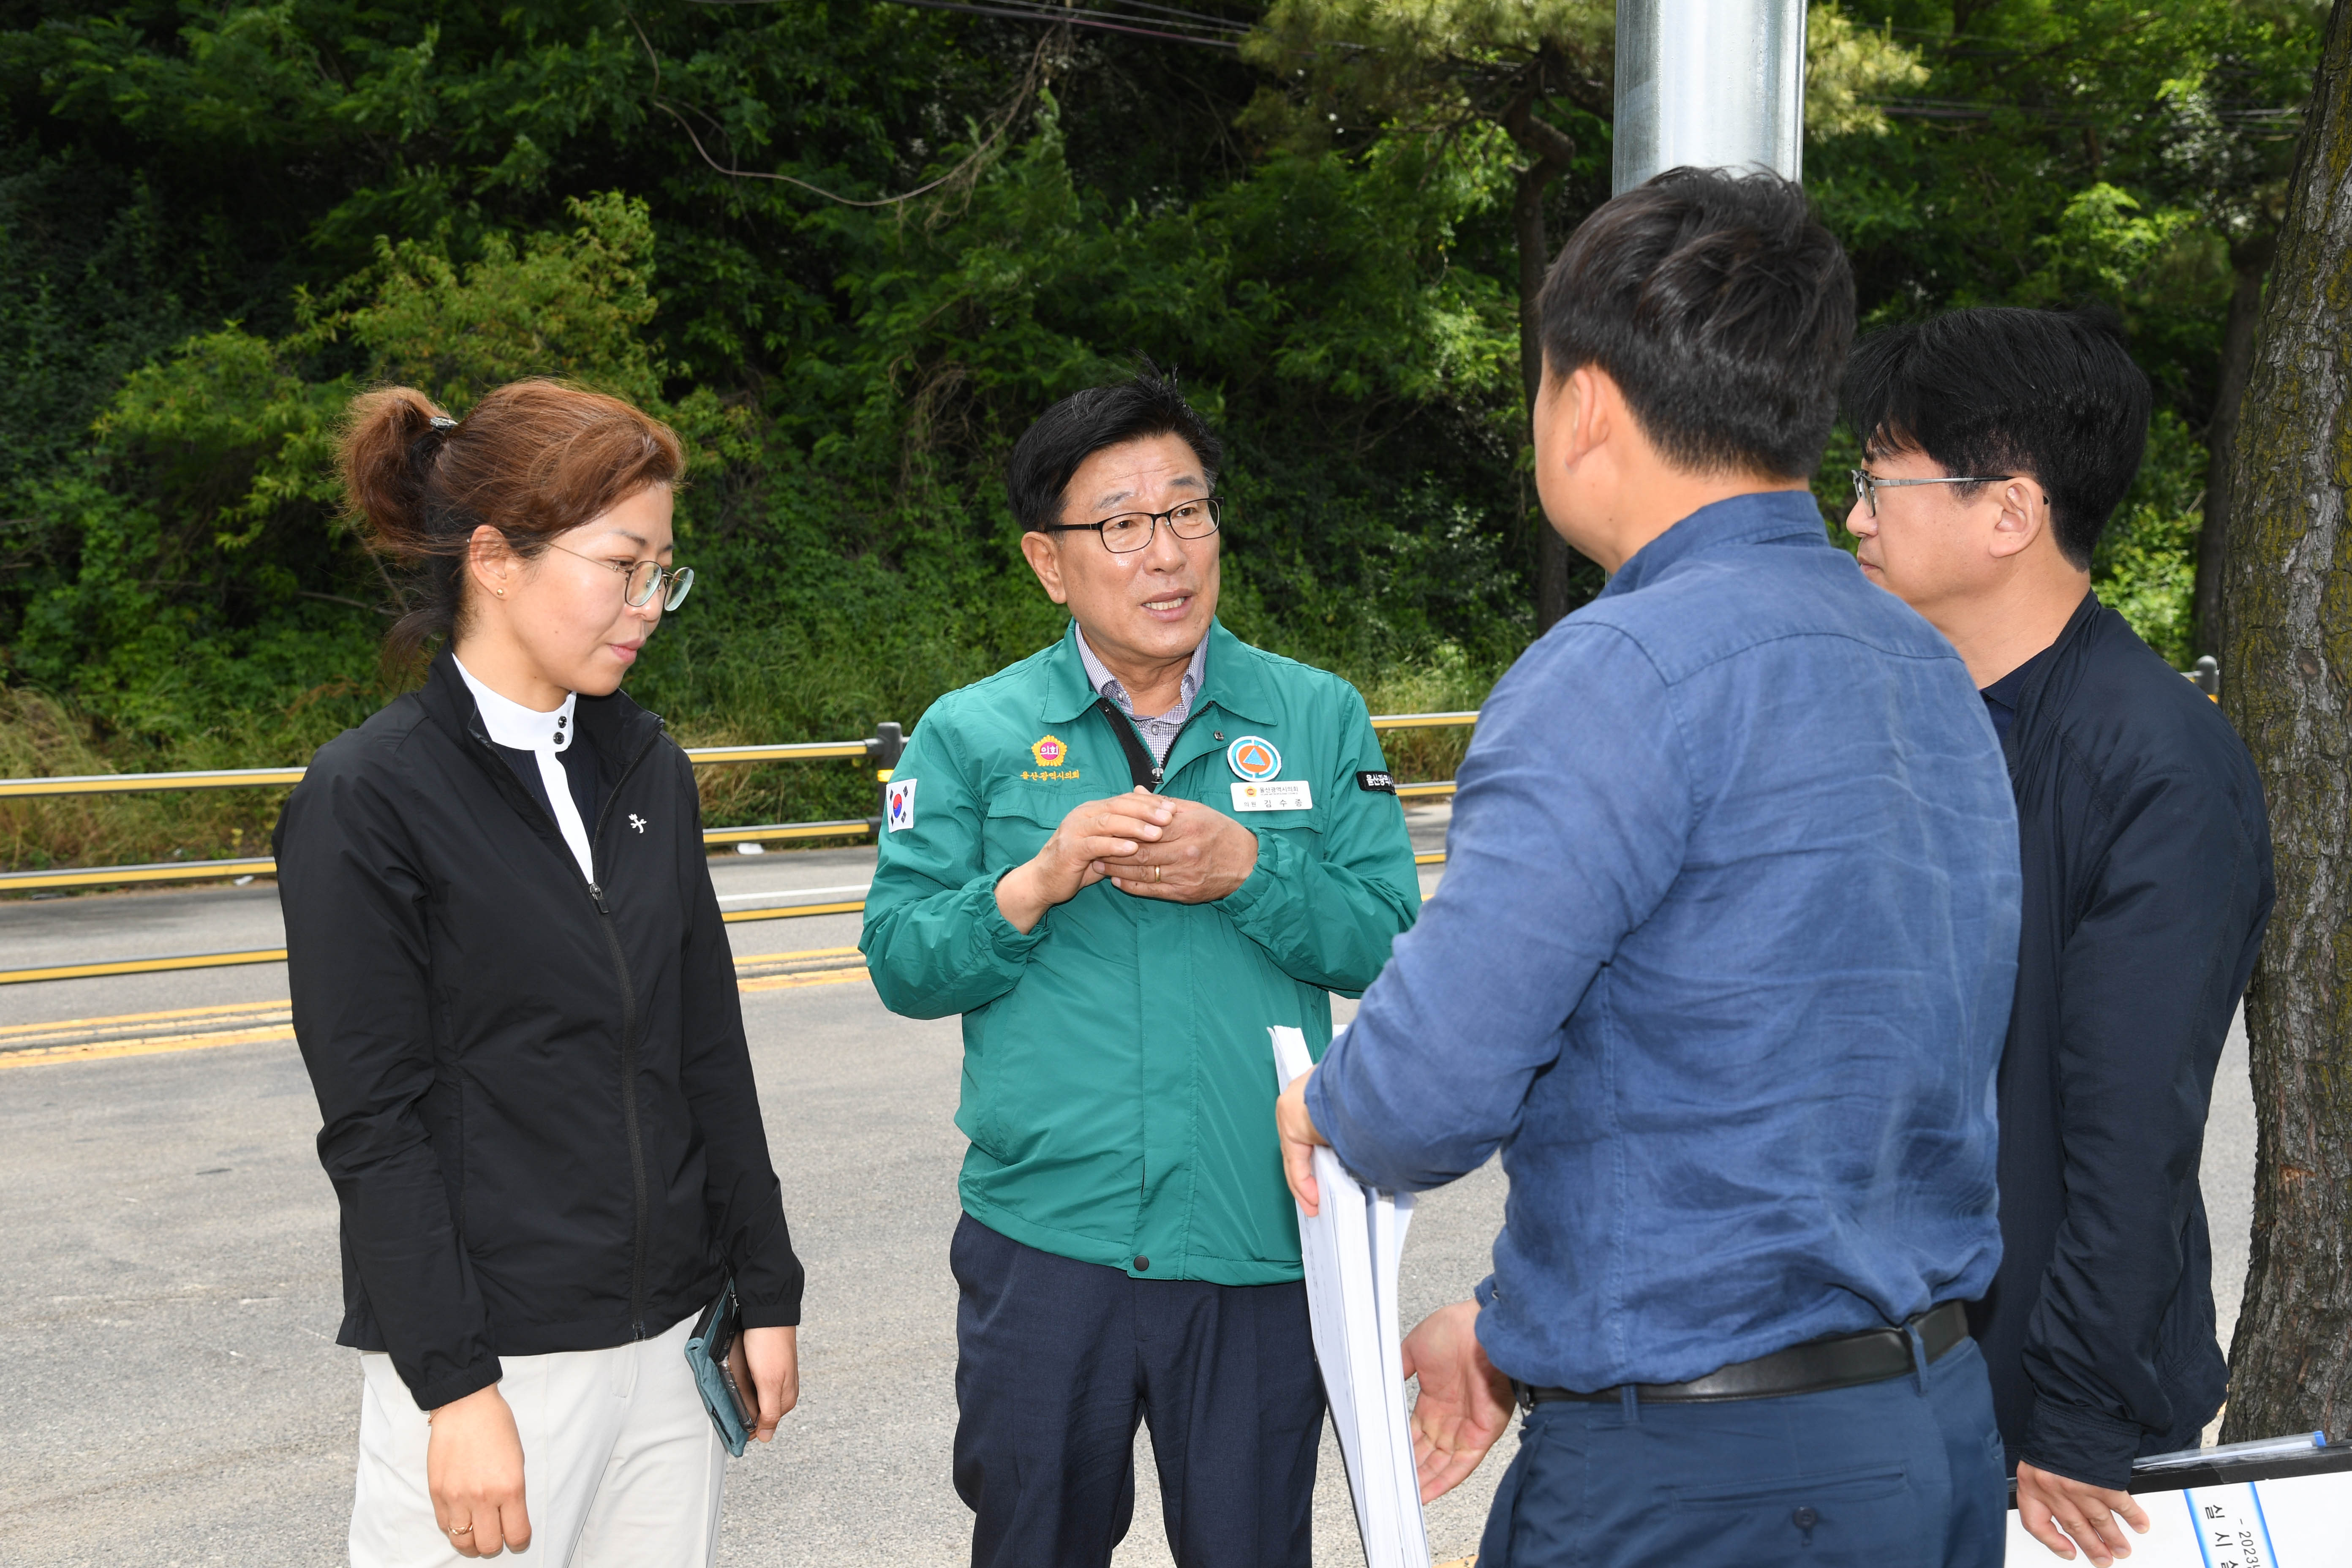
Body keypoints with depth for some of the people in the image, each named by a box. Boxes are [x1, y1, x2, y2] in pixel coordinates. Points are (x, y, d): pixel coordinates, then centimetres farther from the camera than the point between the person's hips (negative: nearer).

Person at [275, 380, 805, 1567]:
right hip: (491, 1358, -5)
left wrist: (765, 1292, 10)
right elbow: (374, 1124, -12)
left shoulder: (648, 770, 8)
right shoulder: (364, 801, -9)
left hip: (669, 1339, 6)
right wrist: (456, 1392, -15)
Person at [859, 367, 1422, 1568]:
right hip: (1043, 1237, 0)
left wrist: (1247, 869, -17)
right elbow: (901, 964, -2)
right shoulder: (969, 736, 2)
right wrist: (1040, 881, -18)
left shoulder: (1317, 718, 4)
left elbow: (1389, 943, -2)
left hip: (1260, 1245, 0)